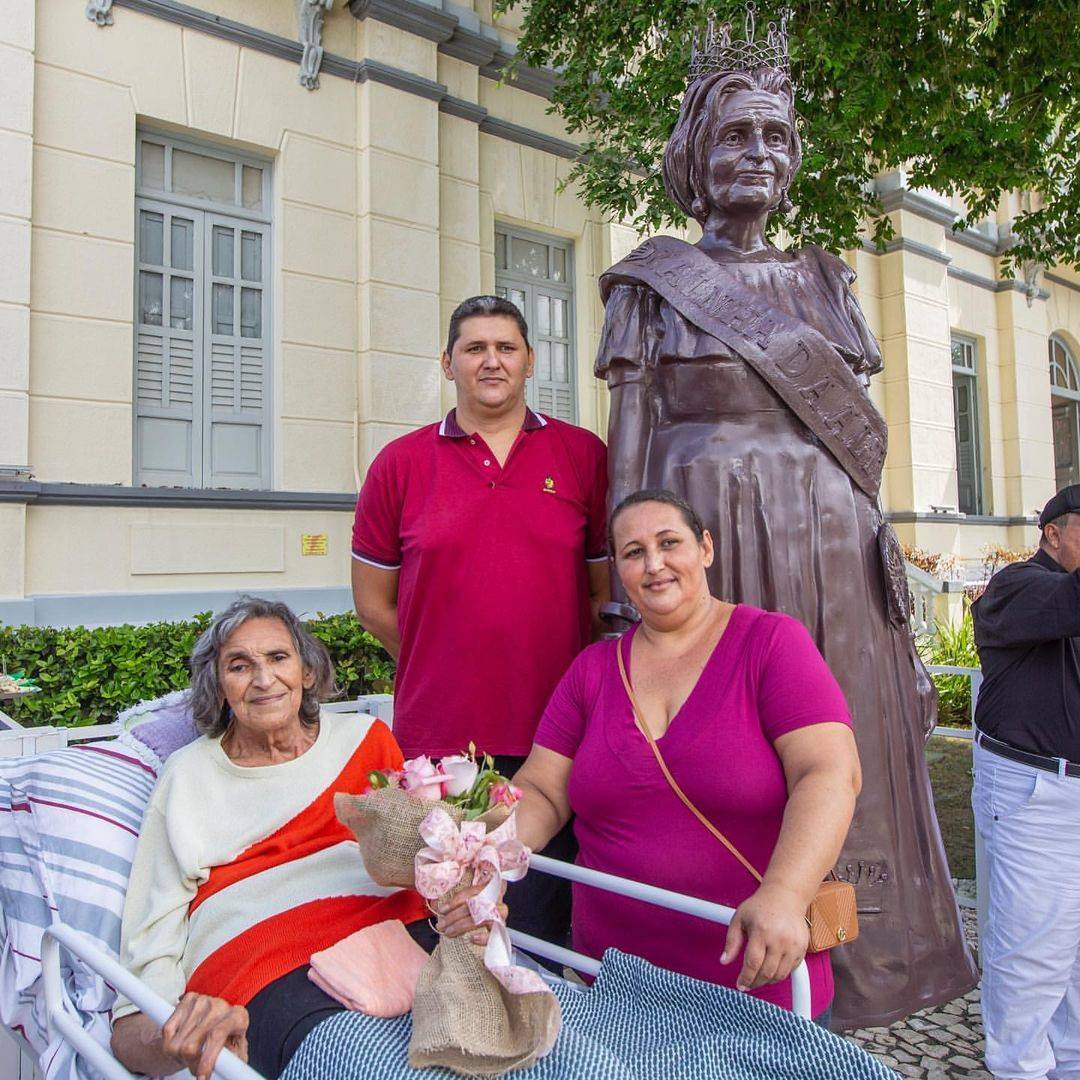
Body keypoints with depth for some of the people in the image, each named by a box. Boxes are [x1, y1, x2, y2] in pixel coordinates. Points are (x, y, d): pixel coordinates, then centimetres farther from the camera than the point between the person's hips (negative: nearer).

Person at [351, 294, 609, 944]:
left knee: (546, 926, 8)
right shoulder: (401, 464, 6)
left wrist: (578, 678, 3)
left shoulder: (584, 455, 6)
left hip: (555, 734, 0)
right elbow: (373, 602, 10)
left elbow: (613, 588, 8)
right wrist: (448, 667, 6)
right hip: (439, 738, 1)